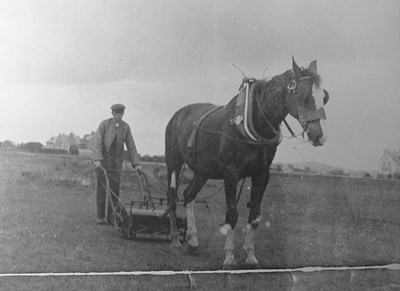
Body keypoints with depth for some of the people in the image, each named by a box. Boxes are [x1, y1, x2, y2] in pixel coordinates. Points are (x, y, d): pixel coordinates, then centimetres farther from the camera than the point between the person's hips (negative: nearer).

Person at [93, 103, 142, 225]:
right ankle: (100, 217, 8)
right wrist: (97, 159, -26)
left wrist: (136, 164, -1)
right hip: (103, 162, -2)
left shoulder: (126, 127, 3)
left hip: (116, 164, 2)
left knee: (115, 191, -3)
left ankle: (111, 218, 4)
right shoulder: (104, 124, -6)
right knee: (101, 190, 0)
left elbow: (131, 147, 5)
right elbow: (97, 143, -13)